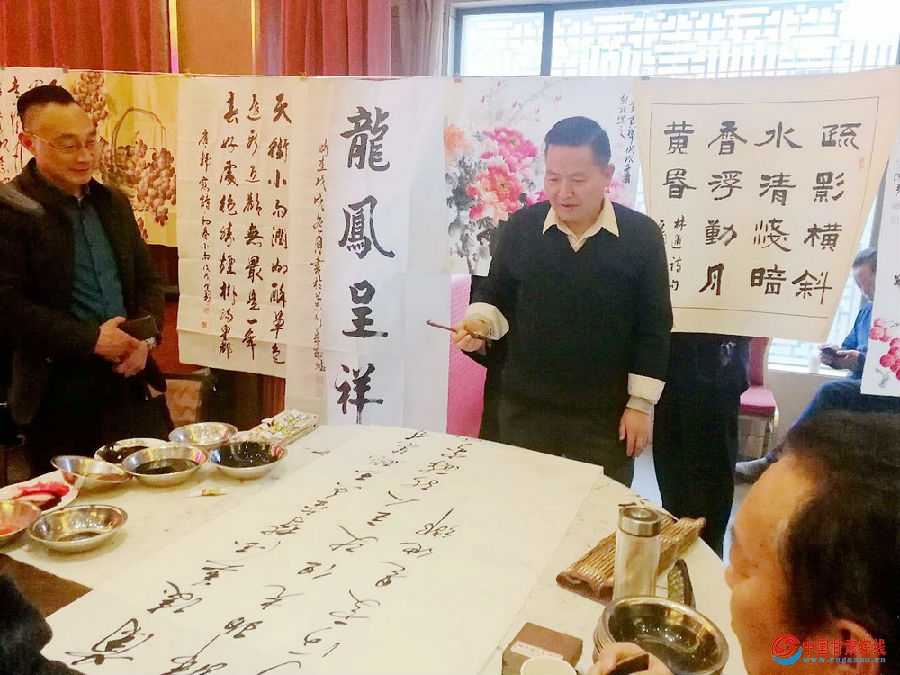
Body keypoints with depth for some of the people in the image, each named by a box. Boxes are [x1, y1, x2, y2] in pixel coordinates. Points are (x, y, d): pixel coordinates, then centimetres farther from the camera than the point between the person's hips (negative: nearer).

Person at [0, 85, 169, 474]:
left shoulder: (113, 203, 11)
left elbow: (147, 279, 14)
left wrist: (145, 337, -3)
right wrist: (91, 340, -18)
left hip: (133, 381, 5)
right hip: (60, 395, -5)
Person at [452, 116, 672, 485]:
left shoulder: (641, 235, -7)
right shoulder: (519, 227, -3)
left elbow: (654, 327, -3)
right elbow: (496, 296, 10)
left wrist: (640, 403, -5)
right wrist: (479, 321, -12)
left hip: (605, 413, -1)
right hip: (523, 409, 2)